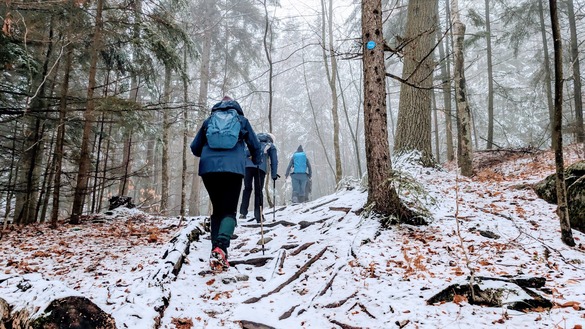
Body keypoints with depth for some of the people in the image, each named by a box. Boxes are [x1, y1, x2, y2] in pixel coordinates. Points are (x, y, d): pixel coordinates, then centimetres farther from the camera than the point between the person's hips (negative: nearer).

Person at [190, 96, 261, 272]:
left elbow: (195, 148, 23)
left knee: (217, 210, 16)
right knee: (229, 211, 1)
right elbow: (255, 145, 23)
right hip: (233, 168, -2)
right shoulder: (241, 120, 20)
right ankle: (220, 247, -25)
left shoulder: (209, 120, 23)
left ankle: (216, 251, 5)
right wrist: (256, 162, 44)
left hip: (208, 168, 2)